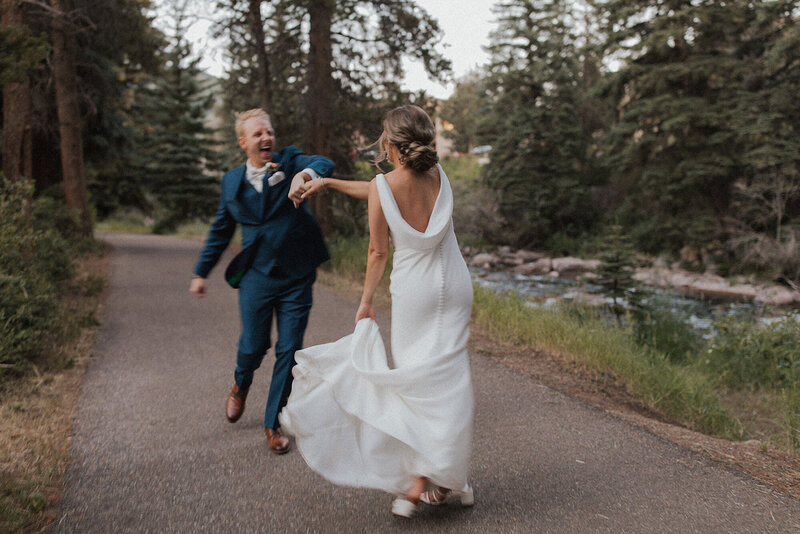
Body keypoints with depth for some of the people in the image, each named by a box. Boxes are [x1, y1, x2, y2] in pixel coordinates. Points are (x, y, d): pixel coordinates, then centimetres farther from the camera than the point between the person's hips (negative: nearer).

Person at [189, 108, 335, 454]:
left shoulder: (290, 161, -2)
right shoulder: (232, 182, 5)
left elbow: (324, 165, -24)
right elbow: (221, 231, 15)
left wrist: (305, 173, -47)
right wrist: (201, 273, 16)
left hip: (297, 277, -1)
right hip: (257, 276, 1)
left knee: (289, 351, 3)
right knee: (253, 345, 4)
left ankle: (273, 422, 19)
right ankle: (241, 385, 41)